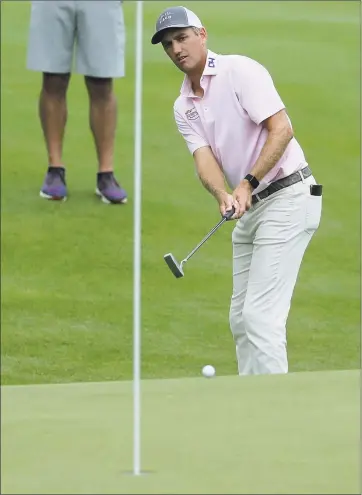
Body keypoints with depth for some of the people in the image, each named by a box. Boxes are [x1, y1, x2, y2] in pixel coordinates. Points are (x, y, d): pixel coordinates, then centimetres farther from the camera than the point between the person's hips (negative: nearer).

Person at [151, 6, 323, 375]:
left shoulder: (240, 71, -11)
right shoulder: (183, 107, 11)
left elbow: (282, 129, -19)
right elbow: (205, 159, -3)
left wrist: (247, 183, -26)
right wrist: (224, 197, -24)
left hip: (287, 196, -9)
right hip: (250, 207, 9)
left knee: (260, 314, -16)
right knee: (241, 317, 11)